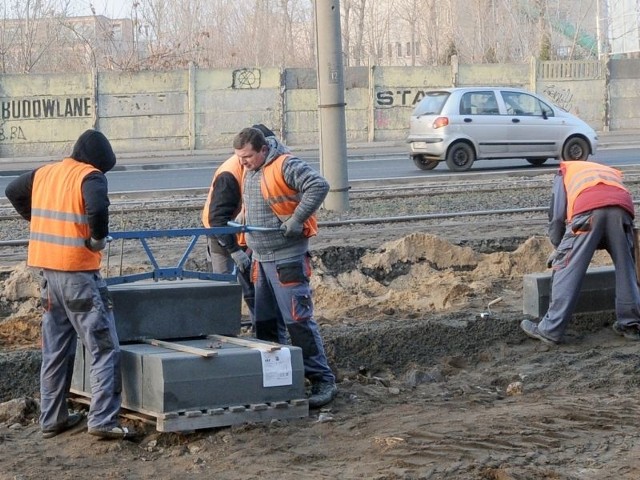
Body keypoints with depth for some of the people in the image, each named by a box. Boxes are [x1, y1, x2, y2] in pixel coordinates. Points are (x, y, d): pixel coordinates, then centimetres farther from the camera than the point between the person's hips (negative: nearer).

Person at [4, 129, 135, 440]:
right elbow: (97, 207, -29)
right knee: (104, 348, -2)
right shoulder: (90, 177, -10)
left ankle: (52, 418, 20)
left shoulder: (43, 173, 12)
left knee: (55, 350, 16)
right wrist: (98, 238, -12)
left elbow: (13, 192, 26)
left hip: (48, 271, 7)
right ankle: (102, 420, -8)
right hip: (78, 273, -7)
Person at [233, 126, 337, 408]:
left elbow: (318, 186, -25)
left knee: (298, 320, -11)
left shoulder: (285, 166, -14)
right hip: (261, 259, 9)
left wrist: (296, 219, -25)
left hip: (288, 259, -9)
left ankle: (323, 380, -6)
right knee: (266, 322, 12)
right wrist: (240, 222, 14)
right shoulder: (249, 171, 13)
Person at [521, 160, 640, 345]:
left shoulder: (566, 171, 36)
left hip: (588, 210, -3)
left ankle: (550, 329, -2)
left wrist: (559, 248, 35)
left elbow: (557, 216, 24)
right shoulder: (612, 173, 45)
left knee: (567, 269, 0)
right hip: (622, 208, 3)